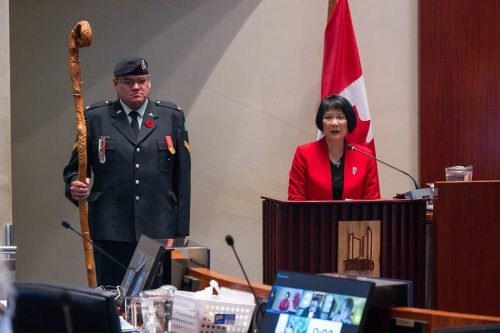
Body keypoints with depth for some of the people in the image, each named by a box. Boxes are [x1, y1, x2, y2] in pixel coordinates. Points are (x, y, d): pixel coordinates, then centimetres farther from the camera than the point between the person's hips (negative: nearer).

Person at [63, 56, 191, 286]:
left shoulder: (172, 117, 9)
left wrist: (182, 231, 5)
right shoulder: (95, 117, 7)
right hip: (111, 232, -1)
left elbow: (182, 178, 9)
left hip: (160, 232, 1)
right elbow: (75, 168, 11)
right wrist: (75, 187, -13)